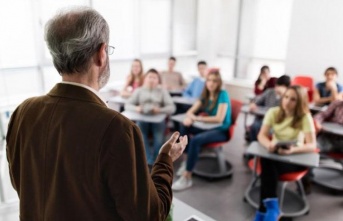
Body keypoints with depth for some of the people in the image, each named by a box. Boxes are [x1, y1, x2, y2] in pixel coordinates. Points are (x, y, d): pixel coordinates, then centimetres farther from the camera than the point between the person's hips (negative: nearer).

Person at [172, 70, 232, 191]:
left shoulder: (223, 94, -15)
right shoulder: (205, 94, 5)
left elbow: (219, 119, -24)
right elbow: (191, 111, 3)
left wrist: (197, 118, -24)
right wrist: (190, 117, -22)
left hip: (221, 130, -7)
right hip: (208, 127, 7)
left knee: (196, 139, -31)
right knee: (184, 126, -12)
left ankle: (187, 178, -25)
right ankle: (188, 160, -3)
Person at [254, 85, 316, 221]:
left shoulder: (305, 117, -12)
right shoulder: (273, 112, -5)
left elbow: (312, 145, -19)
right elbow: (261, 135, -10)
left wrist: (293, 150, -39)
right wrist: (269, 144, -34)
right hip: (274, 153, 3)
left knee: (268, 165, -33)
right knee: (266, 163, -34)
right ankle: (271, 207, -30)